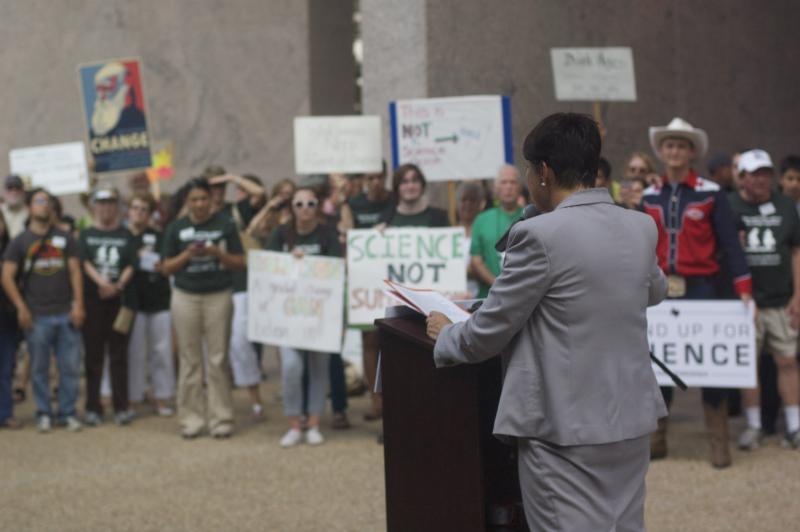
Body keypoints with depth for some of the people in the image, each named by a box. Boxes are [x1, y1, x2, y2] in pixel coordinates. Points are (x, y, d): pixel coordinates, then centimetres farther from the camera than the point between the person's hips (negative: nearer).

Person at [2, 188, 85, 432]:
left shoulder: (64, 238, 11)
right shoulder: (20, 241, 6)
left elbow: (75, 272, 8)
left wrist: (78, 304, -3)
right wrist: (21, 308, -8)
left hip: (66, 314, 1)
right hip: (37, 316, -1)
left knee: (70, 366, 1)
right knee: (40, 368, 3)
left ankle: (67, 413, 11)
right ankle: (43, 414, 14)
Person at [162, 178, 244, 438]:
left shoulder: (225, 224, 4)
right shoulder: (176, 228, 8)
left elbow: (239, 262, 3)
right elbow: (166, 267, 8)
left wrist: (218, 253, -13)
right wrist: (187, 255, -9)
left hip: (218, 296, -1)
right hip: (185, 297, 1)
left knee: (218, 359, -2)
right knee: (189, 360, 2)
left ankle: (221, 419, 4)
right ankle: (191, 419, 7)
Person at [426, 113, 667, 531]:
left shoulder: (540, 235, -16)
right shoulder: (642, 228, 5)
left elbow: (487, 334, -10)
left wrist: (444, 336, 11)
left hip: (566, 429, -7)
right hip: (633, 420, 7)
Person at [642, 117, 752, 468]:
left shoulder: (711, 194, -2)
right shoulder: (650, 197, 8)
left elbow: (730, 243, -5)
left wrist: (744, 290, -11)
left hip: (700, 288, -3)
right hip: (660, 290, 3)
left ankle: (719, 443, 6)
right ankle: (656, 439, 16)